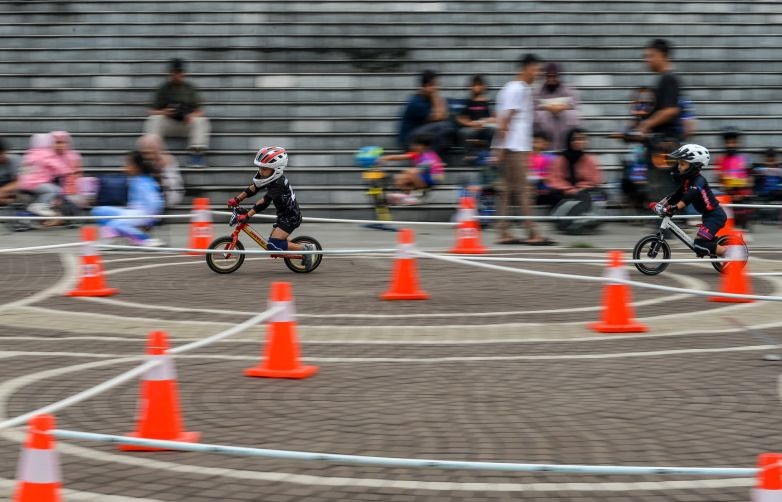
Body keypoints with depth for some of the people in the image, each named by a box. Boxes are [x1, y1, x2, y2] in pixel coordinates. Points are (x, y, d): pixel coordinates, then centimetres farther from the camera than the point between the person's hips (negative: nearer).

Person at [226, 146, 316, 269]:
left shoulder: (279, 184, -28)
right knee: (273, 242, 16)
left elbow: (264, 202, -34)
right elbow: (253, 188, 3)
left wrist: (247, 215, -38)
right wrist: (237, 199, -6)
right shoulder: (271, 178, 0)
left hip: (290, 217, -10)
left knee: (274, 245, -21)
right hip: (283, 215, 10)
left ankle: (305, 249, -9)